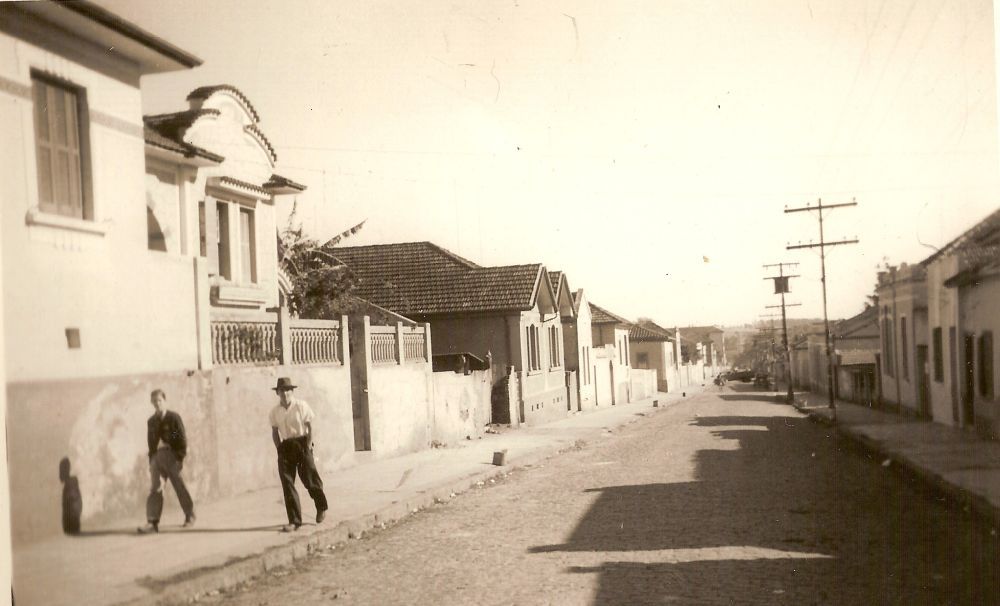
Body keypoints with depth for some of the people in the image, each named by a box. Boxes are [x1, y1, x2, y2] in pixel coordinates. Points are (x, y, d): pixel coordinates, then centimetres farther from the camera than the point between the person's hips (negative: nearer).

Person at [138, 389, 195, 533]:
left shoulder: (174, 418, -4)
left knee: (180, 487, 5)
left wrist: (180, 458, -11)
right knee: (155, 490, -6)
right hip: (156, 457, 4)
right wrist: (151, 461, 7)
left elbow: (182, 439, -6)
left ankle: (190, 516, 22)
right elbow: (150, 442, 13)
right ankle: (152, 522, -9)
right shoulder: (151, 421, 9)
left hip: (171, 456, -3)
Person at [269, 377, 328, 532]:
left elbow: (310, 428, -4)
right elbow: (275, 432, 11)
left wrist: (308, 447, -10)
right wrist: (280, 449, 2)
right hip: (285, 447, 3)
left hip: (302, 443, -3)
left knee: (309, 478, 2)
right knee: (287, 483, -3)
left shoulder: (301, 406, -6)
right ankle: (294, 521, 3)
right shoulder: (275, 412, 3)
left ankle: (321, 507, 32)